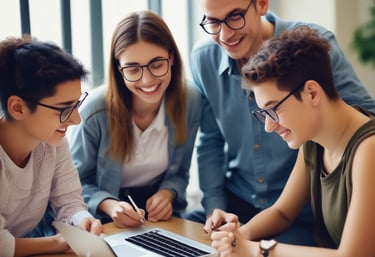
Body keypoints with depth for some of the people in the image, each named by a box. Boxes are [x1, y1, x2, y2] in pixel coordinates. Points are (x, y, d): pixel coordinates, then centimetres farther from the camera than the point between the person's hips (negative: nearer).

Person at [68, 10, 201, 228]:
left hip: (159, 217, 3)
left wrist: (168, 193, -18)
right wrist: (109, 205, -27)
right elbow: (77, 183, -9)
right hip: (104, 221, -2)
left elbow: (179, 172, 3)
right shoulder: (96, 110, -21)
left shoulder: (191, 101, -12)